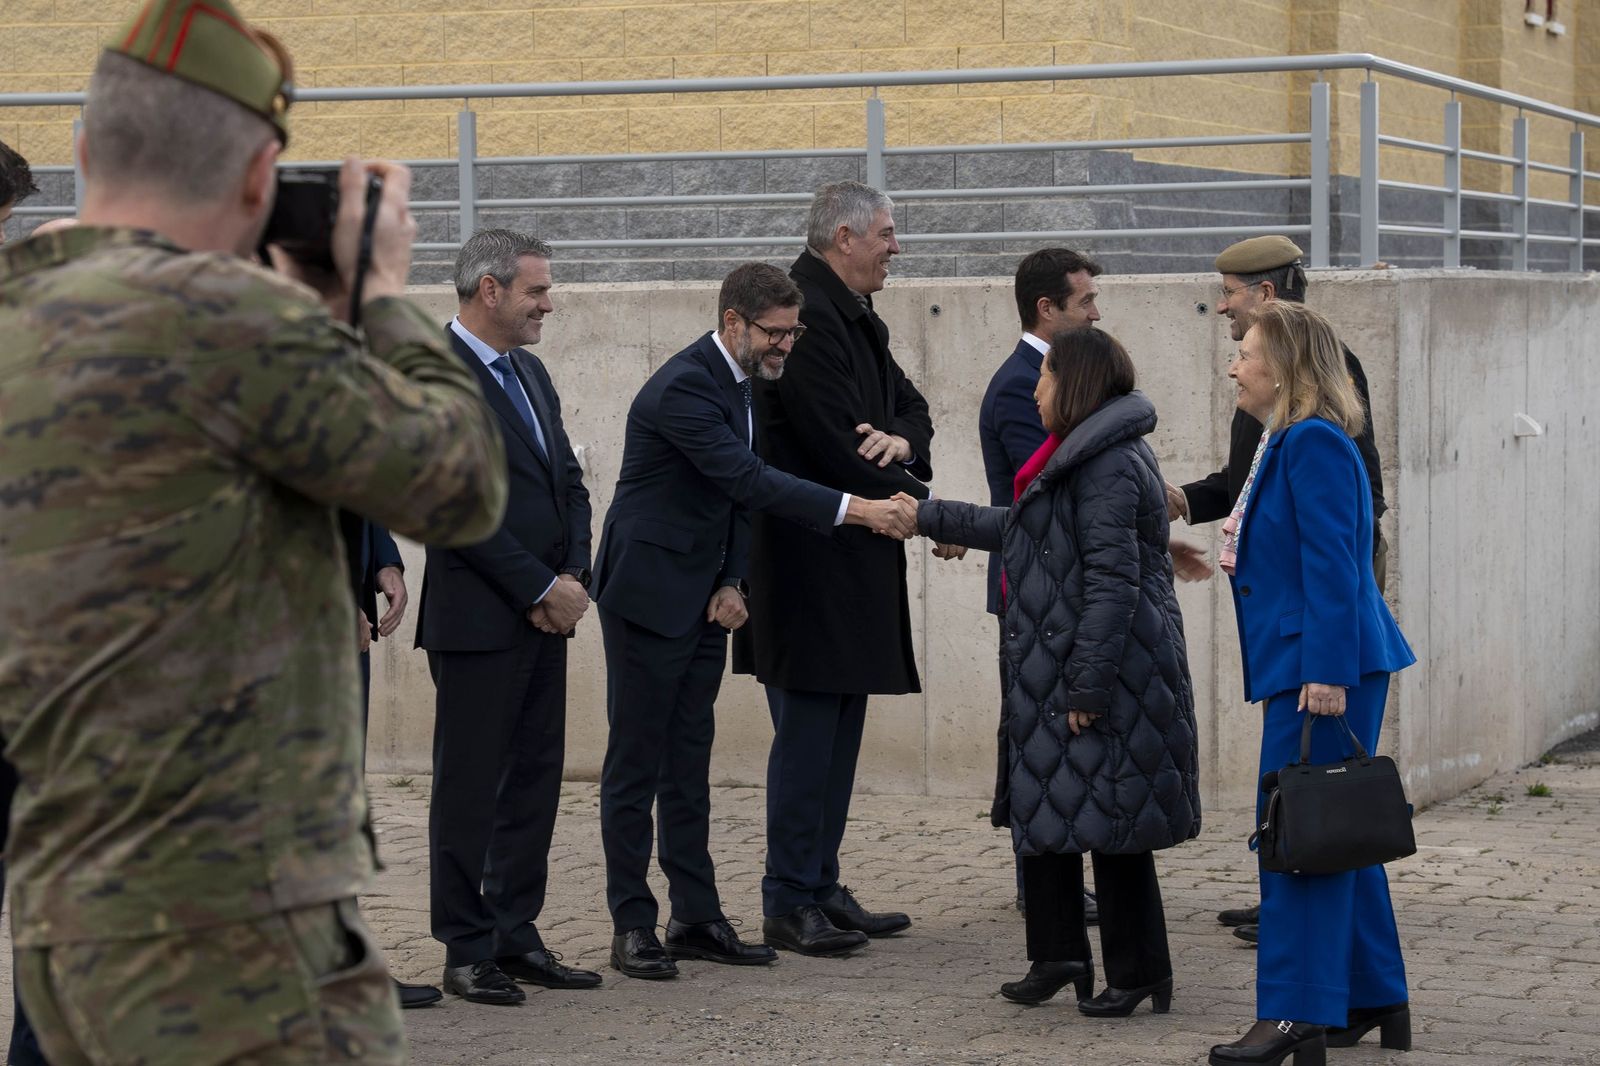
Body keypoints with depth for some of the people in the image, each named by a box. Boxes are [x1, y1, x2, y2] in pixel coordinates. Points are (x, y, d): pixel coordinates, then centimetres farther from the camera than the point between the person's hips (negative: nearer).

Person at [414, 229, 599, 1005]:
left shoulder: (530, 373, 16)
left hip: (544, 613, 8)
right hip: (477, 619, -8)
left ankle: (515, 936, 18)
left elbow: (569, 481, 17)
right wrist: (542, 589, -14)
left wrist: (574, 577, 1)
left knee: (534, 781, 10)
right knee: (469, 789, -1)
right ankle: (467, 952, 5)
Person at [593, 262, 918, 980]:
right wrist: (858, 510, -33)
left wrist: (732, 582, 1)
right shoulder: (684, 387, -21)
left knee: (689, 760, 11)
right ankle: (632, 927, 3)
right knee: (637, 763, -2)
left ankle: (697, 918, 16)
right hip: (650, 592, -9)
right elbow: (749, 482, -30)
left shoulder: (739, 381, 8)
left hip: (704, 598, 9)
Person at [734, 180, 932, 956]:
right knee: (808, 732, -6)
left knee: (837, 731, 13)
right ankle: (789, 903, 0)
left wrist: (904, 439, -6)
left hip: (854, 565, 10)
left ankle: (821, 887, 20)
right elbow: (832, 446, -21)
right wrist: (918, 502, -10)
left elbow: (909, 404, 19)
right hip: (811, 564, -10)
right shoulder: (808, 317, -16)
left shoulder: (856, 319, 16)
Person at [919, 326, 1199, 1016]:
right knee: (1045, 808, 14)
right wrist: (928, 517, 34)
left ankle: (1135, 972, 7)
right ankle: (1057, 956, 22)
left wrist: (1088, 684, -23)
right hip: (1055, 675, 10)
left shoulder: (1108, 467, -17)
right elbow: (1015, 530, 29)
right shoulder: (1078, 458, 16)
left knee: (1108, 824, -2)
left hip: (1106, 678, -10)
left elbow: (1113, 579, -22)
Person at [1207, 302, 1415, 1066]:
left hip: (1322, 666, -11)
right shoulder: (1287, 444, 16)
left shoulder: (1314, 444, -15)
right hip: (1310, 667, 11)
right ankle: (1373, 1001, 22)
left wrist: (1327, 672, -24)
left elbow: (1330, 566, -21)